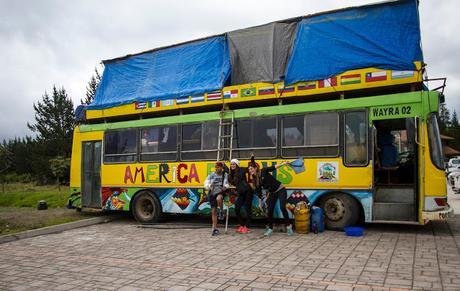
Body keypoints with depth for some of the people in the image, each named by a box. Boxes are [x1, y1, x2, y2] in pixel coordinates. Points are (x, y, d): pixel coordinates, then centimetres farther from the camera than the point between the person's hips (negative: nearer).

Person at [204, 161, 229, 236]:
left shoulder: (225, 175, 0)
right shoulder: (211, 175, 1)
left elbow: (227, 184, 0)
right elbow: (206, 185, 0)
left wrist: (225, 187, -22)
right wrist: (210, 186, -22)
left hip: (221, 192, -2)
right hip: (212, 193, 2)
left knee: (218, 198, -39)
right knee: (213, 211, 3)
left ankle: (221, 211, -11)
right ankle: (215, 228, 14)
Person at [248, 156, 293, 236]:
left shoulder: (263, 171, -13)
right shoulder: (255, 180, 1)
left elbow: (273, 167, -19)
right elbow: (259, 192, 7)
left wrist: (283, 164, -33)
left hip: (280, 190, -6)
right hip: (272, 193, 6)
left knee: (282, 207, -17)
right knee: (270, 210, -1)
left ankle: (289, 226, -2)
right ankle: (270, 228, 14)